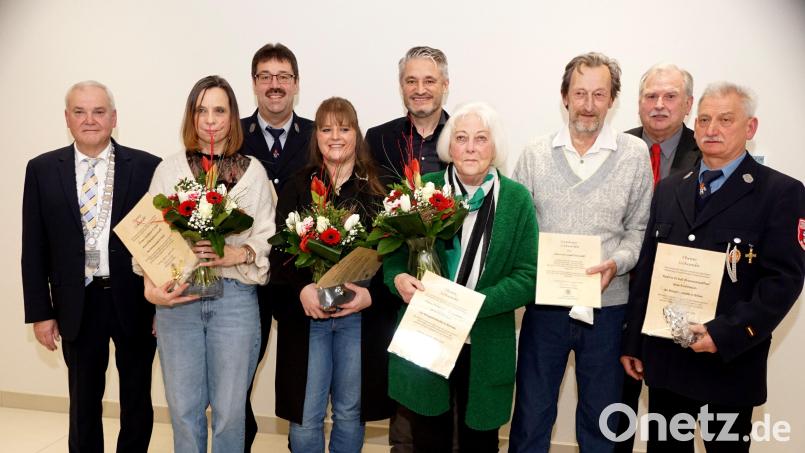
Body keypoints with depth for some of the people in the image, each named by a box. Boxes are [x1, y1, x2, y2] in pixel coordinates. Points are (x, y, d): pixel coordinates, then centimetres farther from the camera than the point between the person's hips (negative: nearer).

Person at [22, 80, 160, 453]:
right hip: (77, 306, 1)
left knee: (137, 400, 13)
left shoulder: (146, 167, -4)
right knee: (83, 403, 15)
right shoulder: (43, 169, 2)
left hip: (134, 302, -1)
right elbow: (34, 248, 4)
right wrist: (40, 312, 2)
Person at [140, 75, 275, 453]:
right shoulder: (169, 169, 7)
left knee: (229, 410, 7)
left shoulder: (253, 171, 5)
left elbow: (267, 238, 2)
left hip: (235, 298, -1)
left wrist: (237, 254, -17)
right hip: (177, 298, 1)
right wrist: (150, 286, -11)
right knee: (183, 409, 8)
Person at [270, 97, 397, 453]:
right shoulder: (297, 188, 5)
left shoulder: (377, 190, 4)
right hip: (306, 312, 0)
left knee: (350, 412, 12)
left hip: (361, 314, 0)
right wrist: (303, 288, -18)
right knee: (305, 416, 4)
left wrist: (371, 294, -16)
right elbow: (278, 249, -2)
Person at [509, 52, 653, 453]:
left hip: (608, 304, 0)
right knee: (531, 413, 12)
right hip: (544, 302, 0)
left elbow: (640, 228, 2)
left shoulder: (635, 154, 0)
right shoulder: (534, 155, 2)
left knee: (601, 417, 16)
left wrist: (617, 262, -16)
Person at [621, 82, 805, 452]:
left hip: (730, 362, -4)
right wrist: (632, 342, 7)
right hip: (664, 358, 4)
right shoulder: (669, 189, 10)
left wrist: (727, 334, -20)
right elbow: (646, 270, 9)